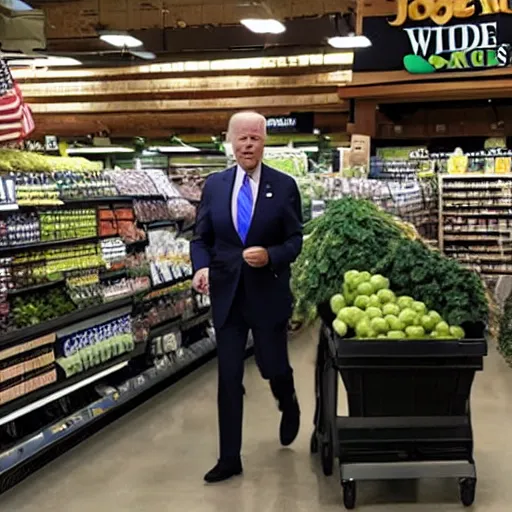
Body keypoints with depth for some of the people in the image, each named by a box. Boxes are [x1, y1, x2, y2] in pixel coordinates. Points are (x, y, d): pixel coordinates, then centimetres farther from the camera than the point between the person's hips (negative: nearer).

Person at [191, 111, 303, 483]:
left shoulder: (284, 186, -3)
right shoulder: (214, 185, 3)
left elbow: (295, 241, -2)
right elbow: (201, 238, 6)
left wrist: (270, 256, -21)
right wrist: (201, 267, -13)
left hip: (269, 295, -2)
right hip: (227, 295, 2)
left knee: (274, 368, 12)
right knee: (229, 378, 5)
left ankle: (290, 407, 48)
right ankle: (230, 458, 16)